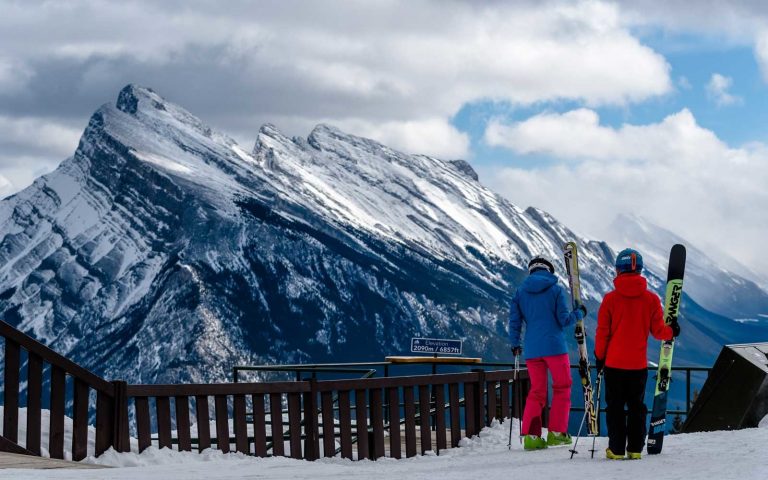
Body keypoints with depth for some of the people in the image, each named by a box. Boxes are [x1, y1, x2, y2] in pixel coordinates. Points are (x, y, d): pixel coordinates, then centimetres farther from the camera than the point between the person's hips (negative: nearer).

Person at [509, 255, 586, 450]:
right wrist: (579, 313, 12)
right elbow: (563, 319, -6)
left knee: (536, 392, 11)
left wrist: (515, 344, 18)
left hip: (532, 349, 4)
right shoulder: (556, 289, -4)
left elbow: (514, 319, 7)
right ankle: (556, 433, 6)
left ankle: (531, 436, 1)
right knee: (561, 389, 11)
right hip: (554, 346, -4)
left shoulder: (521, 291, 7)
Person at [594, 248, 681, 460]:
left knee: (615, 406, 6)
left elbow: (602, 332, -5)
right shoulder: (651, 299, -4)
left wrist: (599, 357, 8)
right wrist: (672, 331, 22)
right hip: (639, 364, 2)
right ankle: (635, 448, 10)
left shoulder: (610, 299, -9)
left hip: (614, 363, -2)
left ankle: (616, 449, 3)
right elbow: (658, 330, 0)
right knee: (636, 406, 12)